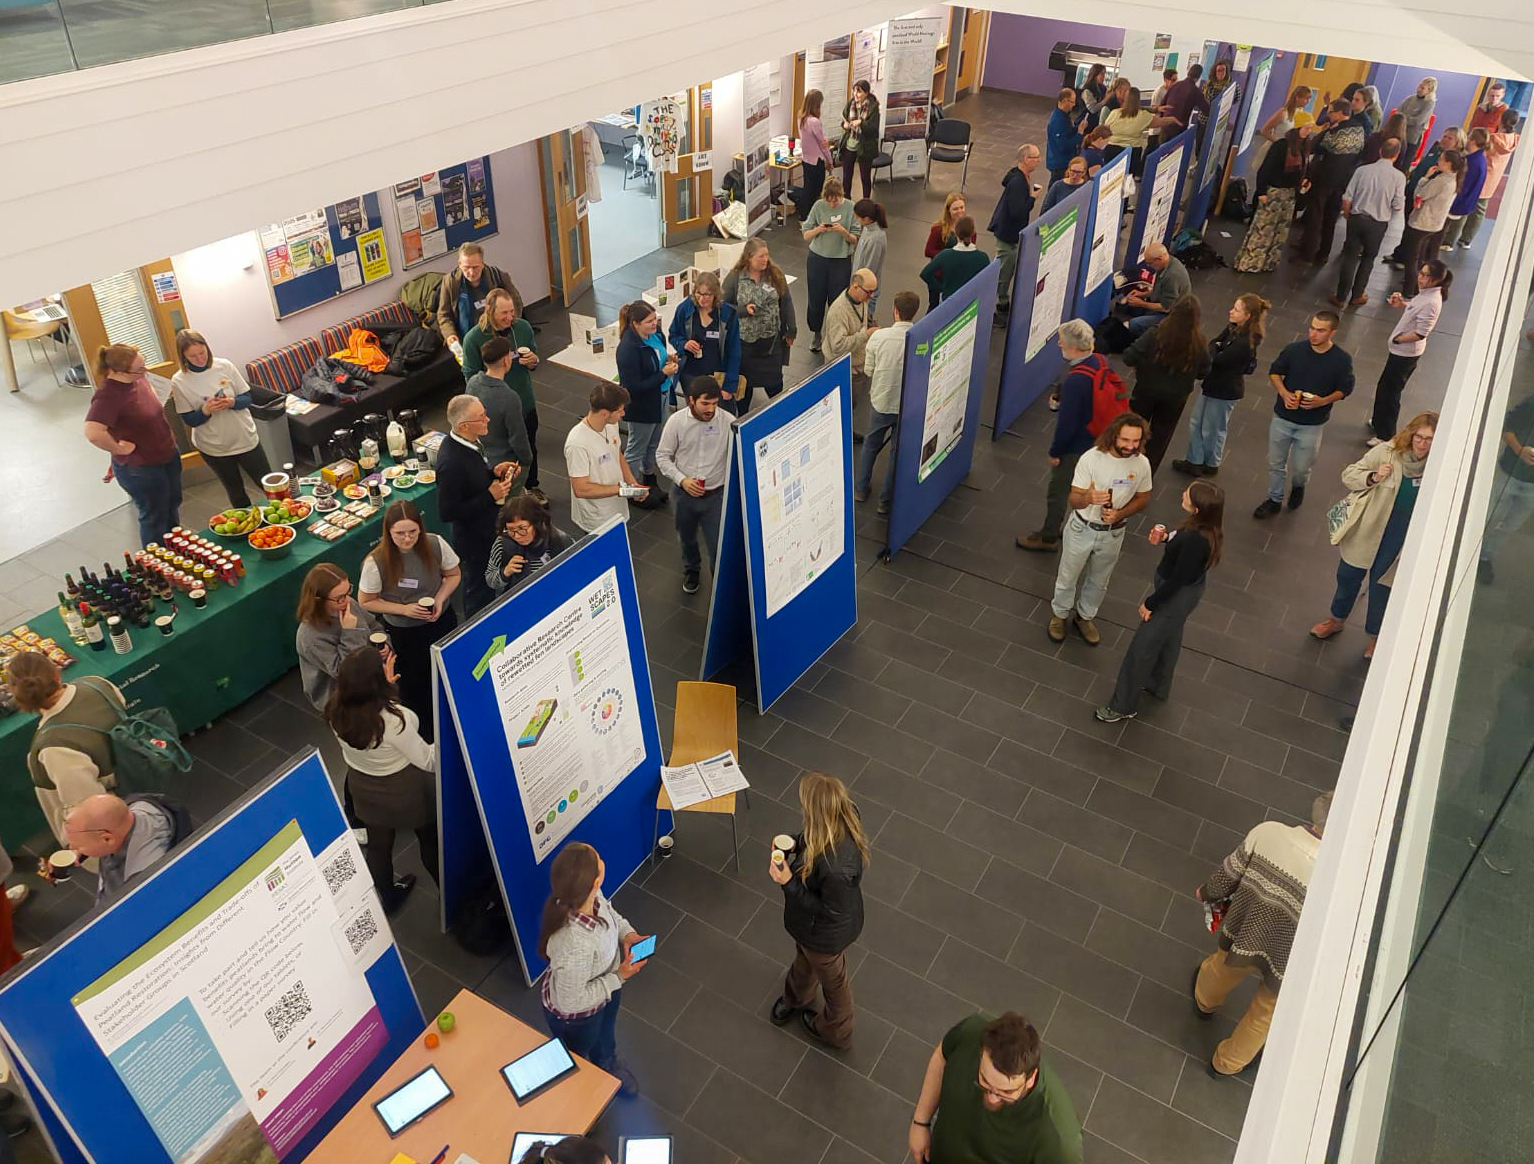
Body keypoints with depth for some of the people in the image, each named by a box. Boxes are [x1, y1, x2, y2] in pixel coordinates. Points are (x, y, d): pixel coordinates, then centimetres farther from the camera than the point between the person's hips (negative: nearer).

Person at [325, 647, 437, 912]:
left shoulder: (336, 710, -22)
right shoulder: (393, 719, -39)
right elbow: (428, 761, -26)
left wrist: (385, 686, 4)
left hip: (364, 790, 5)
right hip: (406, 791, -5)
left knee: (378, 846, 28)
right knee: (431, 840, 23)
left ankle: (388, 898, 53)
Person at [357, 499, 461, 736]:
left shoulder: (435, 545, -19)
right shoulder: (376, 562, -25)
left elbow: (454, 574, 0)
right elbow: (365, 602, -11)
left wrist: (440, 599, -18)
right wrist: (404, 609, -22)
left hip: (442, 621, 3)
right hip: (403, 633, -2)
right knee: (414, 688, 16)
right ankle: (424, 736, 40)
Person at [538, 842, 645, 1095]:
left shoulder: (591, 896, -28)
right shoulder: (574, 946, -49)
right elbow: (571, 1002, -31)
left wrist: (626, 932, -18)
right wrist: (619, 978, -26)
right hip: (576, 1015, -6)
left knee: (606, 1035, 39)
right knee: (575, 1059, 30)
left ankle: (607, 1064, 71)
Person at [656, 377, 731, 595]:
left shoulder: (727, 421, -16)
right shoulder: (676, 421, -13)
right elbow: (663, 456, -4)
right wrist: (682, 480, -17)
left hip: (716, 495, -2)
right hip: (684, 494, 2)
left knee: (719, 546, -3)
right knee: (687, 540, 26)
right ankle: (691, 570, 56)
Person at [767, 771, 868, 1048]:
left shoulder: (836, 868, -48)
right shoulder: (844, 814, -26)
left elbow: (831, 911, -29)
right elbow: (814, 838, -2)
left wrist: (789, 884, -30)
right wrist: (796, 842, -18)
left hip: (825, 933, -7)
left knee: (831, 979, 26)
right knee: (804, 957, 37)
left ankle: (835, 1032, 58)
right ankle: (795, 998, 69)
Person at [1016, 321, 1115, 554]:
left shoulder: (1075, 381, -34)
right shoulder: (1101, 362, -8)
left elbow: (1067, 423, -26)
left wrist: (1055, 451, -12)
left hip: (1076, 446, -8)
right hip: (1097, 439, 8)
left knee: (1057, 493, 11)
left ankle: (1048, 538, 28)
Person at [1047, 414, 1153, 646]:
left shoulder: (1142, 464, -17)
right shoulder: (1091, 458, -25)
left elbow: (1142, 498, 0)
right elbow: (1073, 500, -22)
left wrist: (1120, 514, -19)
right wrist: (1088, 498, -46)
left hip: (1112, 534, 2)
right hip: (1082, 528, -2)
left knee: (1099, 581, 22)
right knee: (1068, 575, 18)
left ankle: (1084, 616, 48)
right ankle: (1060, 614, 44)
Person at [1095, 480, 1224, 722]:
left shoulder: (1197, 540, -38)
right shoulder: (1205, 525, -14)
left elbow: (1177, 579, -27)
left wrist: (1150, 604, -14)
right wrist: (1166, 538, -10)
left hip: (1177, 596, -9)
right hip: (1186, 591, 9)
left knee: (1142, 647, 7)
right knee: (1169, 638, 30)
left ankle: (1123, 705, 24)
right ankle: (1158, 686, 54)